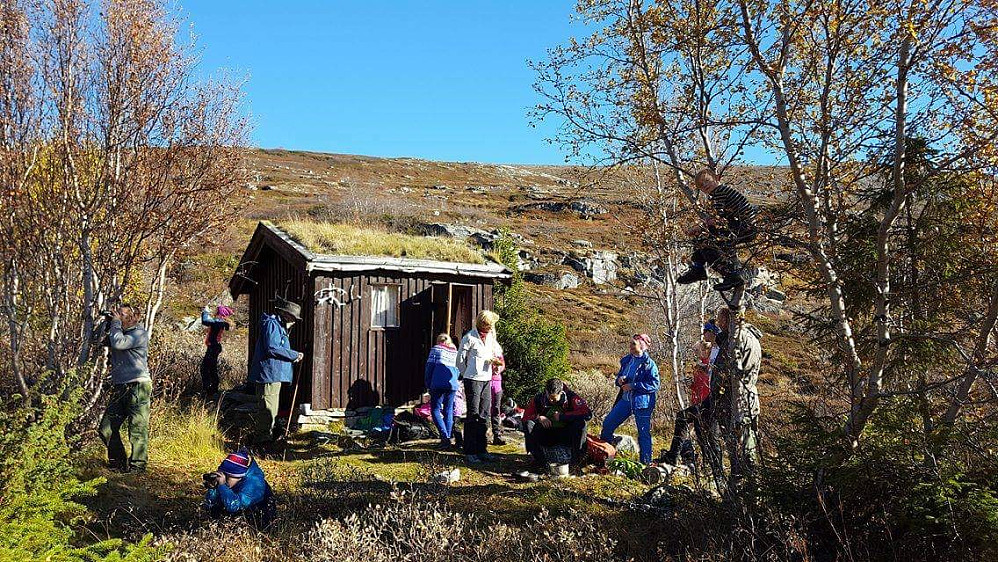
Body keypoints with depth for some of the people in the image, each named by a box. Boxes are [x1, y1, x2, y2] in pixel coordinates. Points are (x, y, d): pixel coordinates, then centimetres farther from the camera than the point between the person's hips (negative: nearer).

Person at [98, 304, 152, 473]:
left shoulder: (140, 333, -6)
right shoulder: (120, 332, 20)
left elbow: (118, 343, -20)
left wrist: (116, 323, -7)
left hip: (137, 387, -8)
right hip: (119, 388, 9)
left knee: (137, 429, -4)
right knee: (106, 428, 9)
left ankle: (137, 465, 2)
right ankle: (118, 463, 20)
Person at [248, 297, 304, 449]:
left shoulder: (278, 326, 21)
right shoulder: (271, 324, -12)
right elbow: (272, 348, -22)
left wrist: (293, 357, 9)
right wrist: (294, 355, -15)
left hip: (274, 375, 11)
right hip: (268, 374, -11)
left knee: (271, 411, 19)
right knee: (267, 410, -8)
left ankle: (266, 438, 29)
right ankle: (262, 442, -3)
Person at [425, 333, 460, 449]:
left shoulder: (436, 349, 9)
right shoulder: (455, 352, 21)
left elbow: (429, 366, 3)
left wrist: (428, 384, 7)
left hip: (438, 383, -4)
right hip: (452, 384, 4)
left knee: (435, 410, -1)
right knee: (448, 411, 11)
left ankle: (445, 437, -15)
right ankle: (449, 437, 6)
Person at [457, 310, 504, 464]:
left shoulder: (490, 336, 10)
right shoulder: (469, 337, -10)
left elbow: (496, 352, 24)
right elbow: (460, 359, -5)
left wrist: (495, 360, 2)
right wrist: (468, 375, 1)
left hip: (487, 380, 7)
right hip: (473, 380, -7)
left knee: (484, 416, 8)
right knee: (473, 415, -6)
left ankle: (482, 450, 15)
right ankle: (469, 452, -1)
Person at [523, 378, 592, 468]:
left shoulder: (571, 397, -14)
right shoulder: (539, 398, -8)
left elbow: (588, 414, -26)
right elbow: (526, 416, -2)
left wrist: (562, 416, -25)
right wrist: (538, 418, -24)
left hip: (566, 436, -2)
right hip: (547, 436, 2)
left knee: (580, 423, -31)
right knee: (528, 425, -25)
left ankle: (576, 460, -17)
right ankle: (540, 461, -16)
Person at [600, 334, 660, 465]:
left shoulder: (649, 364, -12)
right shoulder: (626, 360, 9)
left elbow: (654, 385, -16)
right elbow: (619, 376, 22)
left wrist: (633, 386, -19)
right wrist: (619, 380, -4)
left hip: (642, 402, -7)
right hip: (626, 399, 7)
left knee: (644, 433, 1)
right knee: (607, 424, 6)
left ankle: (646, 462, 13)